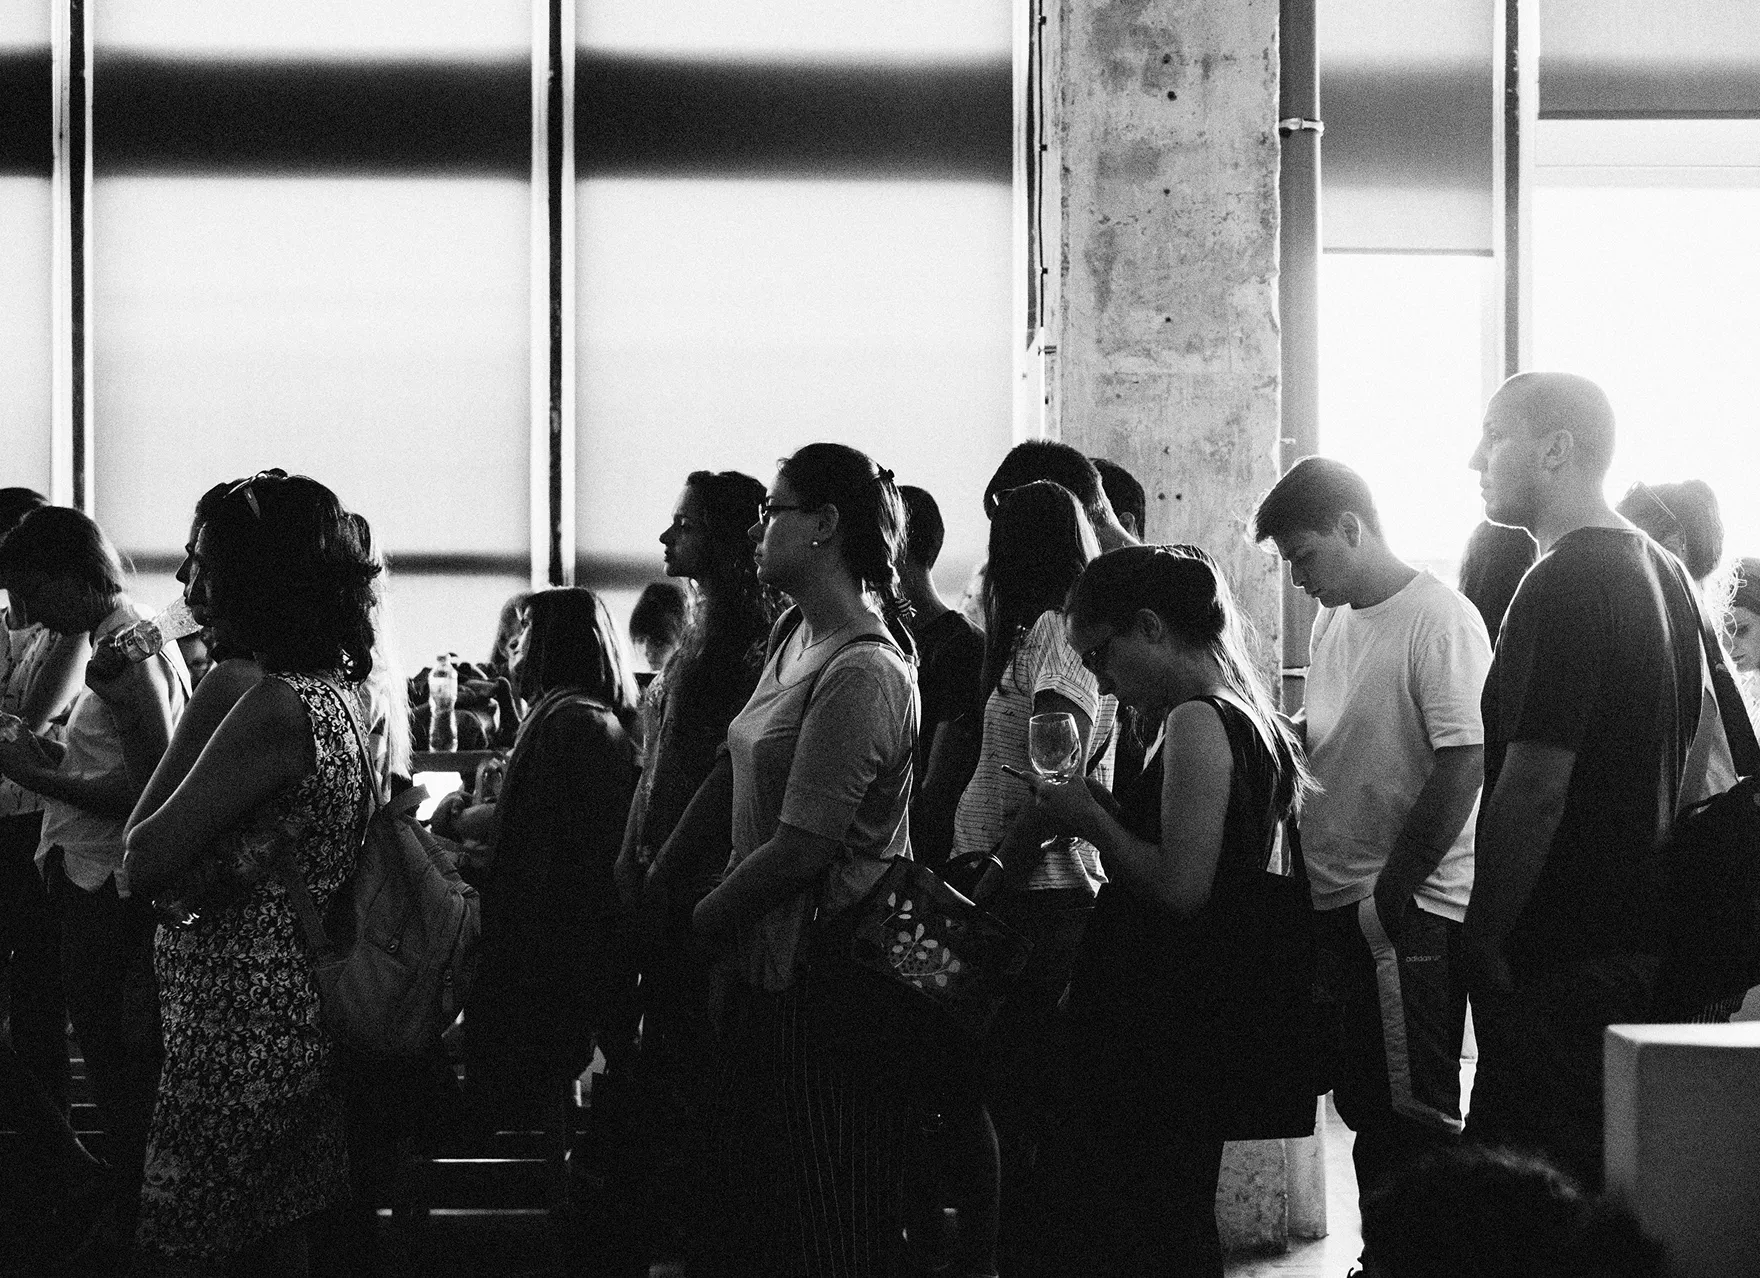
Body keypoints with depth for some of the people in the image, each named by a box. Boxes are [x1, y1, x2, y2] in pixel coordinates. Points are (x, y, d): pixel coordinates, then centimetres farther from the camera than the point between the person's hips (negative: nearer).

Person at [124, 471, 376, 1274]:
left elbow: (143, 862, -18)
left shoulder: (274, 707, -22)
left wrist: (200, 712, -12)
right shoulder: (343, 688, 7)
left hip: (238, 1041, -9)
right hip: (298, 1022, 9)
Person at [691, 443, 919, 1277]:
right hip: (772, 971, 10)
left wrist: (704, 917, -8)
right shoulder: (795, 637, 9)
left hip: (825, 989, -10)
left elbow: (800, 848, -21)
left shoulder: (860, 674, -21)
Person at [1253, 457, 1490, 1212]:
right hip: (1339, 908, 8)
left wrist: (1389, 896, -17)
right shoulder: (1334, 620, 13)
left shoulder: (1439, 621, -13)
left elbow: (1463, 764, -18)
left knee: (1411, 1119, -5)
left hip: (1408, 913, -8)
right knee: (1366, 1112, 13)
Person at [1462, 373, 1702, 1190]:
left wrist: (1483, 941, -16)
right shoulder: (1663, 573, 13)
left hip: (1558, 962, -9)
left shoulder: (1562, 586, -17)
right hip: (1640, 936, 10)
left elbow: (1535, 788, -23)